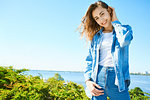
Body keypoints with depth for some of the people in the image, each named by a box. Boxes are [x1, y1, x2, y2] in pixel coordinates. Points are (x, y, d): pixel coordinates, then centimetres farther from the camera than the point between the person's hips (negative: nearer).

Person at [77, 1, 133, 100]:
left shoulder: (125, 29, 7)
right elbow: (89, 61, 11)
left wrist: (115, 20, -2)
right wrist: (88, 80, -5)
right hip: (97, 79, 2)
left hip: (117, 80, -1)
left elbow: (124, 41, -17)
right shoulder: (96, 36, 12)